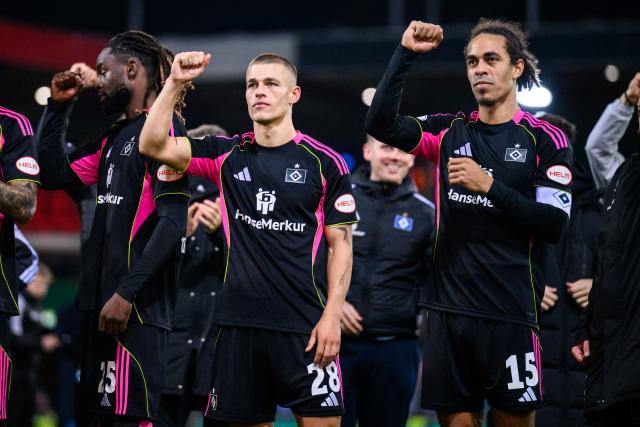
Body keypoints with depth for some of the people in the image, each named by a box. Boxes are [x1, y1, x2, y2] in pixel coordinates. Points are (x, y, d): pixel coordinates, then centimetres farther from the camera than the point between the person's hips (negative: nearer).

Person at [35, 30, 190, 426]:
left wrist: (127, 292, -22)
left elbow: (173, 222, -17)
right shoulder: (115, 137, 19)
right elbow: (55, 174, 26)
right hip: (104, 298, 9)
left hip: (136, 305, -9)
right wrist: (58, 106, 17)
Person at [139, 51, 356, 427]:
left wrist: (332, 315, -9)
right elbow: (154, 145, -2)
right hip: (239, 322, 3)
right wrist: (175, 84, -11)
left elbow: (340, 243, 1)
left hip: (305, 325, -3)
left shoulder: (325, 162, 0)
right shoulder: (228, 155, 8)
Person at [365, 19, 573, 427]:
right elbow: (380, 123, -3)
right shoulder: (451, 131, 9)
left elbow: (554, 224, -8)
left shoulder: (546, 140, -1)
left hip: (510, 313, -3)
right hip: (448, 309, 3)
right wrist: (405, 55, -10)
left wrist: (491, 186, -17)